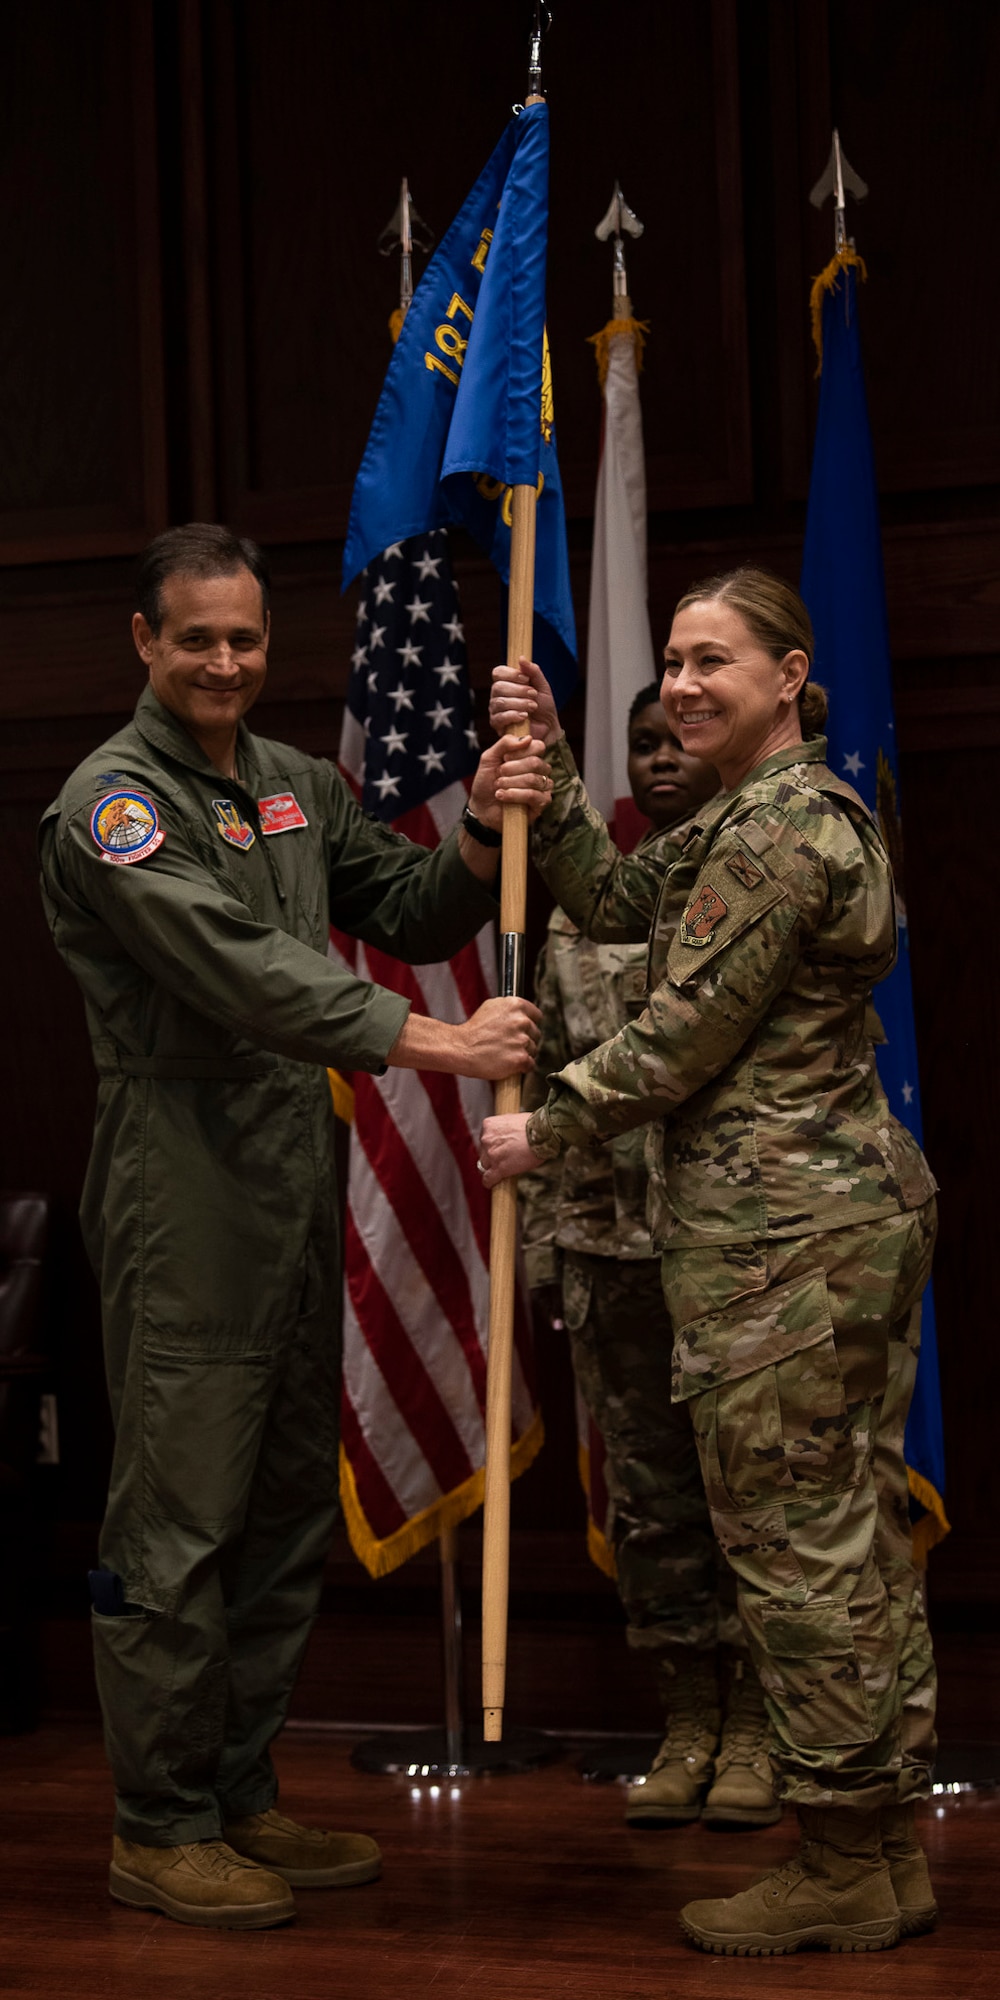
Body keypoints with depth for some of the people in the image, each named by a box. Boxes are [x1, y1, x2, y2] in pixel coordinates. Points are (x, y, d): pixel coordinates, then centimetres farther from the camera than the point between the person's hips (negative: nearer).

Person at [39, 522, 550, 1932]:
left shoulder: (297, 785, 15)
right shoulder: (114, 800, -11)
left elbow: (413, 918, 16)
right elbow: (243, 971, -22)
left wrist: (484, 834, -4)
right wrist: (434, 1042, -27)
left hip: (298, 1203, 8)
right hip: (185, 1216, -8)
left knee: (288, 1516, 13)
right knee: (179, 1527, -3)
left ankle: (239, 1799, 25)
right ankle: (159, 1828, 9)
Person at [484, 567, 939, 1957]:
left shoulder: (775, 831, -16)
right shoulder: (806, 809, 17)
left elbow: (684, 1037, -15)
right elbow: (618, 906, 17)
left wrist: (545, 1127, -3)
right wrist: (548, 765, 9)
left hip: (780, 1231, -11)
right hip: (860, 1203, 11)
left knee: (796, 1540, -3)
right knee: (859, 1527, 13)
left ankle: (841, 1870, 6)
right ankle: (890, 1855, 21)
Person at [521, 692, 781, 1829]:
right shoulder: (577, 912, 13)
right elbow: (545, 1079, 14)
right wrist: (539, 1234, 8)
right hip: (612, 1235, 4)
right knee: (647, 1489, 7)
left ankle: (754, 1728, 13)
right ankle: (687, 1723, 18)